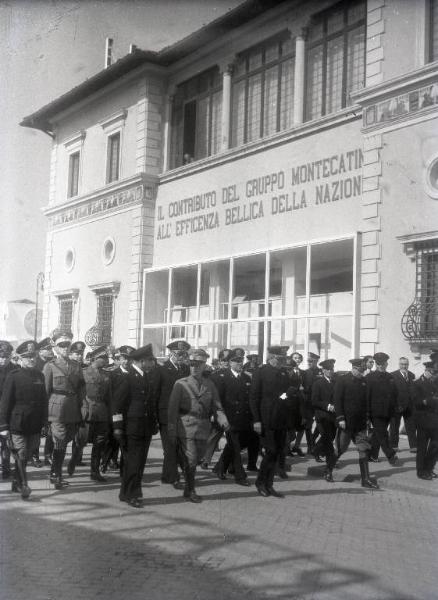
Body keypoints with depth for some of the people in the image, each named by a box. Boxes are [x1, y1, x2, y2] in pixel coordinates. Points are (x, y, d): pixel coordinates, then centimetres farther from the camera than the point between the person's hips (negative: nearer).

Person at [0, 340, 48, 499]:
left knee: (26, 456, 13)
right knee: (20, 456, -5)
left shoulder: (39, 375, 8)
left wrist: (44, 422, 11)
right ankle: (23, 486, 1)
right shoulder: (14, 376, -6)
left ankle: (16, 484, 27)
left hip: (34, 426, 5)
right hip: (17, 425, -5)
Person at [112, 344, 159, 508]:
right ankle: (131, 495, 7)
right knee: (132, 463, -4)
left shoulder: (145, 379, 14)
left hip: (145, 430, 8)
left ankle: (126, 493, 22)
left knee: (139, 463, 12)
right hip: (131, 430, -8)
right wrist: (117, 426, -14)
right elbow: (117, 402, -12)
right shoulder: (128, 378, -11)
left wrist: (155, 423, 16)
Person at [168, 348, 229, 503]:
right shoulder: (181, 384, 1)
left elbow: (216, 407, 8)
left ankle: (188, 489, 29)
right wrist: (172, 432, -5)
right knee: (190, 459, -7)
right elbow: (173, 409, 0)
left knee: (197, 459, 10)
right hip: (185, 427, -3)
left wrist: (223, 421, -13)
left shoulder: (209, 384, 11)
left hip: (203, 430, 4)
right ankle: (190, 491, 10)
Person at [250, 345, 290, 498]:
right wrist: (256, 420, -12)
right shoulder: (261, 371, -5)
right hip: (266, 421, -6)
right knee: (271, 451, -7)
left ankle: (268, 485, 16)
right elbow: (254, 396, -7)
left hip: (282, 421, 6)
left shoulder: (284, 372, 13)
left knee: (276, 453, 7)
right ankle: (260, 481, 11)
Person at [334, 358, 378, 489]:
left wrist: (366, 418, 10)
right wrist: (340, 418, -15)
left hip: (361, 423, 5)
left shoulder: (363, 381, 8)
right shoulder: (342, 380, -7)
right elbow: (337, 400, -10)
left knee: (364, 449, 2)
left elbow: (365, 400, 14)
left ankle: (365, 479, 5)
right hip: (346, 422, -5)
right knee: (340, 448, 5)